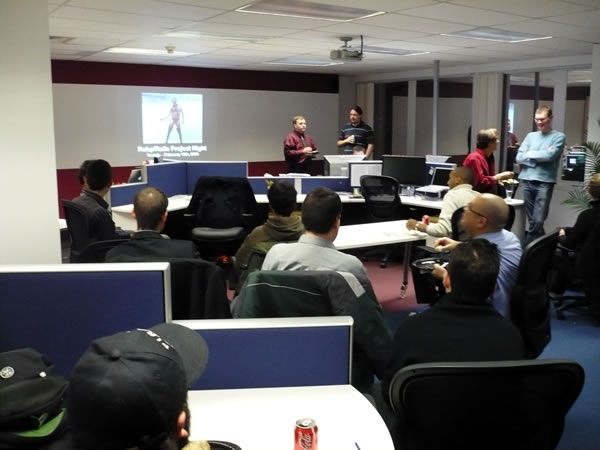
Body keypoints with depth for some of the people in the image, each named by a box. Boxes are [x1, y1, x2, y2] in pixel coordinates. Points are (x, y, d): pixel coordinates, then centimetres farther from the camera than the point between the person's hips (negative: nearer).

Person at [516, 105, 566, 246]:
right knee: (532, 220, 7)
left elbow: (550, 156, -13)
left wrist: (530, 154, 1)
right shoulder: (530, 136, 14)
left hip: (545, 182, -4)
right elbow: (519, 158, 3)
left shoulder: (558, 137, 3)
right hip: (527, 181, 4)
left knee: (538, 220, -11)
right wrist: (541, 157, -5)